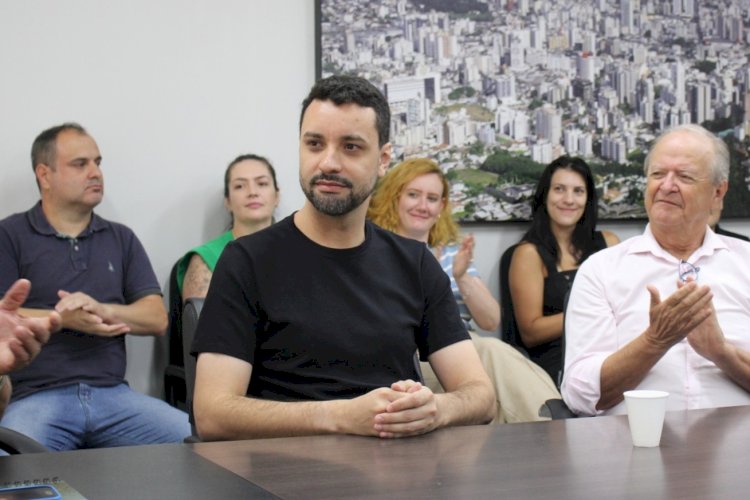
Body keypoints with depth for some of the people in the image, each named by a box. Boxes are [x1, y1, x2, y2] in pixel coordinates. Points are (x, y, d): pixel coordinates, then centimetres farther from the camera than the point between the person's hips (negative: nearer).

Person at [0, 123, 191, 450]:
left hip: (114, 394, 4)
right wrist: (65, 319, -13)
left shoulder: (121, 239, 19)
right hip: (37, 396, -3)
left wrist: (102, 309, -8)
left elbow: (157, 318, 9)